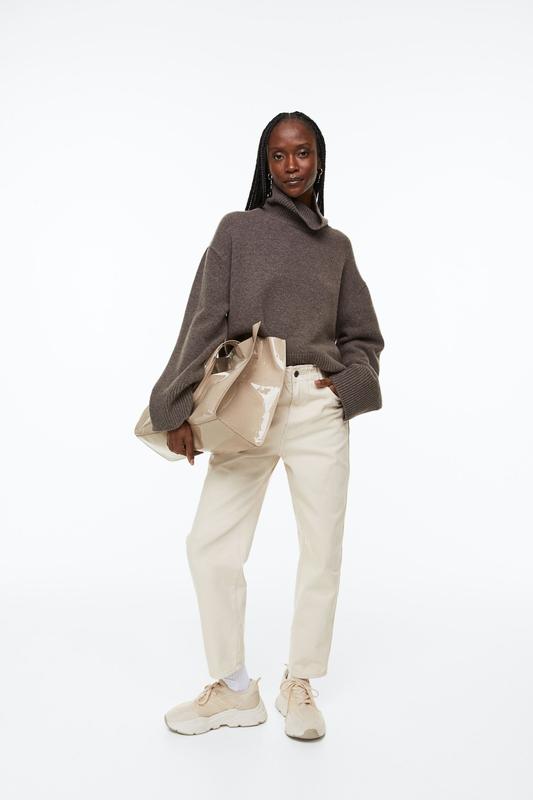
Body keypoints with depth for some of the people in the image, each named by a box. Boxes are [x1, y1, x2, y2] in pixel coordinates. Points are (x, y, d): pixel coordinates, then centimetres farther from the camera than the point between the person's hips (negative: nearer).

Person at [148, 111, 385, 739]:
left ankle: (299, 685, 22)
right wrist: (178, 408, -7)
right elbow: (204, 324, 0)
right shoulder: (237, 230, 8)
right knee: (210, 545, -5)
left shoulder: (337, 246, 15)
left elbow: (364, 335, 18)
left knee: (322, 550, 3)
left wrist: (346, 383, -2)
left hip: (319, 410, 2)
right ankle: (234, 689, 14)